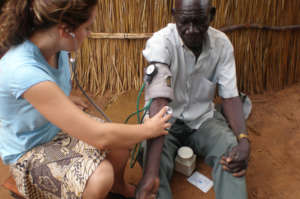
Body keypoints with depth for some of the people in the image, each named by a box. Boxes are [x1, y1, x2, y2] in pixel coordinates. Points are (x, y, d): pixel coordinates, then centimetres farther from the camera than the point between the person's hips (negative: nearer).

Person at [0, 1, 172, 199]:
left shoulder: (56, 47, -14)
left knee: (121, 141, -6)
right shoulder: (23, 70, -38)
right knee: (101, 176, -29)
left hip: (58, 126, 7)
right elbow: (99, 137, -36)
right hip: (29, 152, -7)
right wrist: (149, 129, -23)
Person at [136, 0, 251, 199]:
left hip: (203, 118, 3)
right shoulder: (161, 42, -23)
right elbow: (159, 102, -34)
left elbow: (230, 96, -6)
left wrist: (244, 140, -26)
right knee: (155, 164, -31)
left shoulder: (222, 44, -9)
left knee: (232, 151, -25)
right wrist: (151, 172, -42)